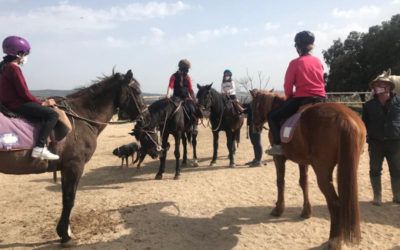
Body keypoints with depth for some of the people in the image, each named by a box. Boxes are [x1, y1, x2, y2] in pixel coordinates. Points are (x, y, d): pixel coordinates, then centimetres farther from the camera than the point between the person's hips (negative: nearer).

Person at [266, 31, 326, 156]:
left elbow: (288, 85, -5)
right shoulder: (319, 62, 10)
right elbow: (321, 81, 18)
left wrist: (289, 97, 13)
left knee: (273, 116, 6)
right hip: (320, 99, 6)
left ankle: (278, 145, -5)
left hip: (302, 99, -6)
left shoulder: (295, 63, -7)